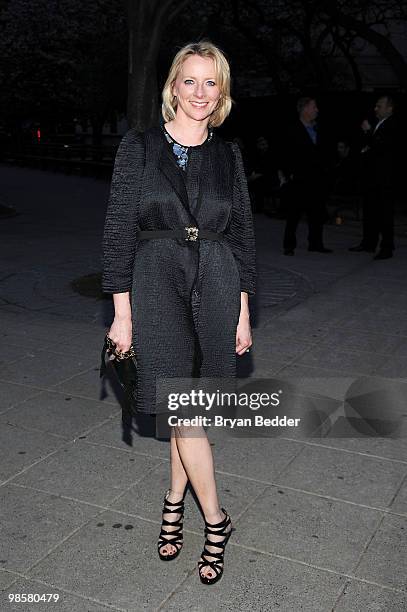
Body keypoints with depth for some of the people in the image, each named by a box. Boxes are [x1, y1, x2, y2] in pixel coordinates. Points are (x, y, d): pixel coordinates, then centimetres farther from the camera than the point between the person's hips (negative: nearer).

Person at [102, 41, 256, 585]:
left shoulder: (228, 155, 7)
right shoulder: (139, 147, -1)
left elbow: (242, 235, 9)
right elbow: (119, 229, -2)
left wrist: (243, 312, 5)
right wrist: (122, 312, -6)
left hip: (217, 284, 2)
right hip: (157, 281, -2)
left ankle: (175, 499, 31)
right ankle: (215, 520, 13)